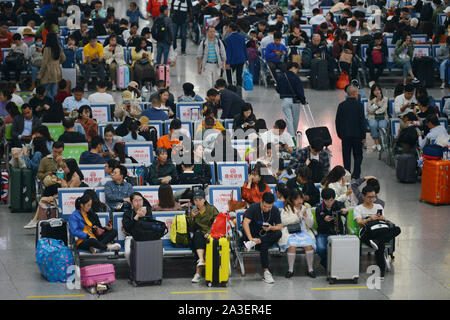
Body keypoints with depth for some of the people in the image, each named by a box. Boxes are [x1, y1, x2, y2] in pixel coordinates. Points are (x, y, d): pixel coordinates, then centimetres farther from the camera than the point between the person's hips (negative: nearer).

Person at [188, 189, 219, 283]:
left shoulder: (212, 209, 8)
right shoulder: (193, 211, 15)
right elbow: (191, 228, 9)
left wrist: (209, 232, -17)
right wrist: (192, 217, -7)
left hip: (211, 235, -2)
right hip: (198, 236, 2)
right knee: (197, 234, -34)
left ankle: (198, 272, -40)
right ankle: (201, 259, -53)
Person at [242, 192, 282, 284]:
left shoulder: (275, 210, -1)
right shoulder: (253, 208, -11)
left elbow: (279, 227, -1)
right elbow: (246, 223, -21)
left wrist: (271, 228, -24)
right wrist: (250, 238, -34)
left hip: (267, 237, 3)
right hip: (254, 234, -3)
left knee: (278, 233, -30)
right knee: (264, 246, -36)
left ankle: (256, 242, -34)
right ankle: (266, 272, -35)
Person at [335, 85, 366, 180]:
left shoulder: (341, 105, -1)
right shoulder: (359, 105, -10)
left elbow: (337, 121, 4)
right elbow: (362, 121, -9)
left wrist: (339, 134, 14)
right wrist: (363, 136, -3)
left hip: (345, 135, 2)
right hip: (357, 135, -2)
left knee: (346, 157, 9)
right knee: (358, 156, 10)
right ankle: (356, 175, 4)